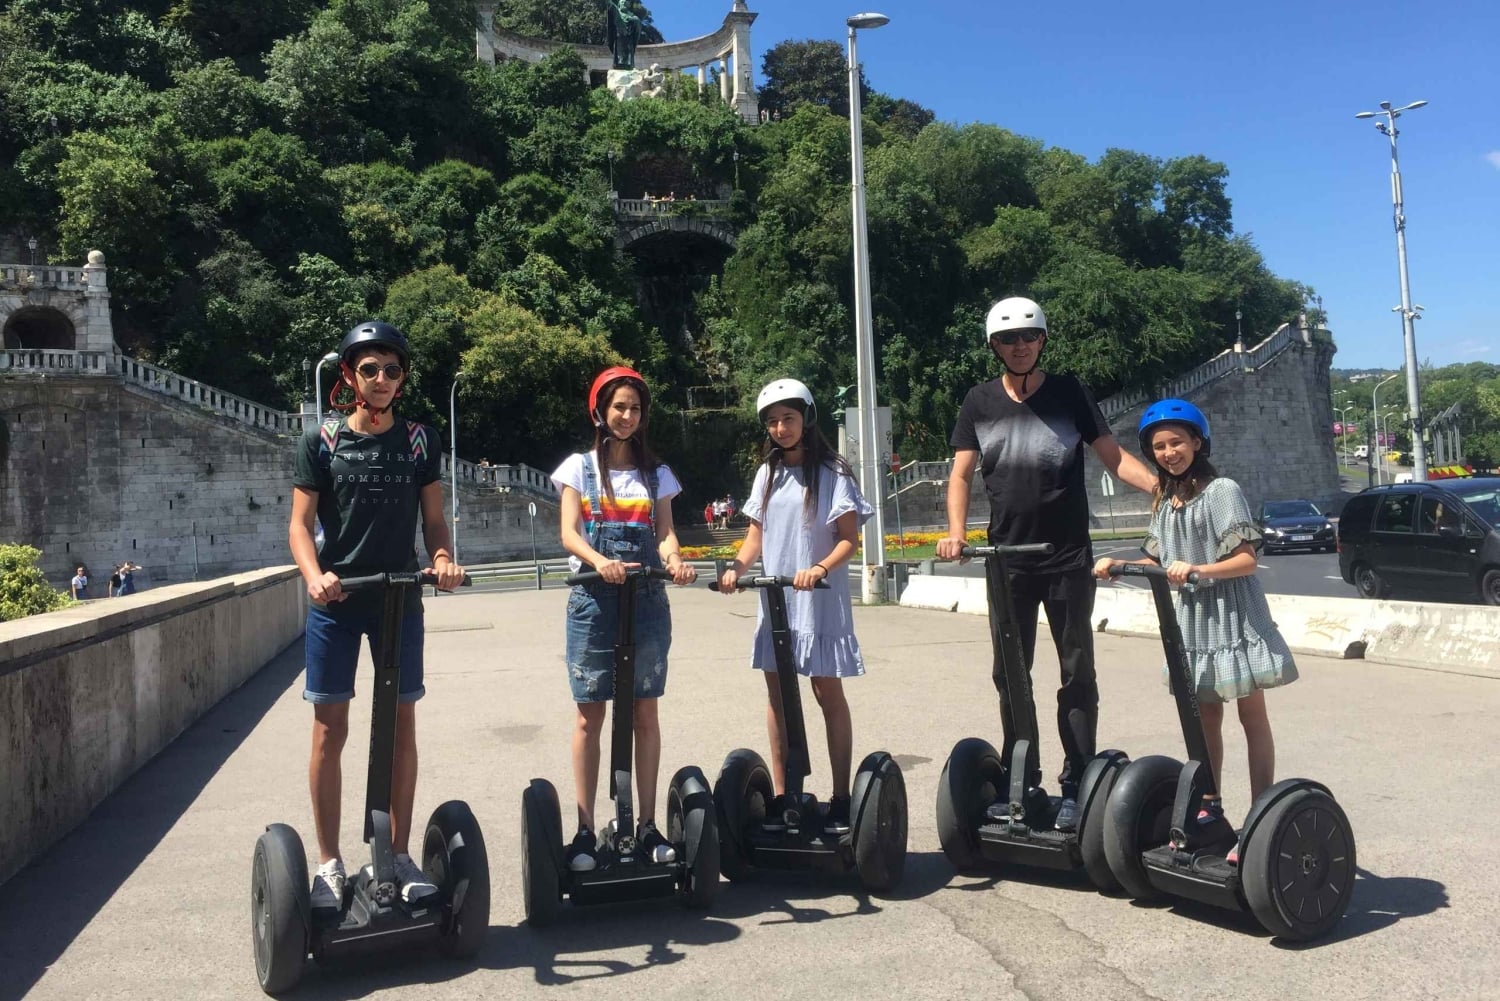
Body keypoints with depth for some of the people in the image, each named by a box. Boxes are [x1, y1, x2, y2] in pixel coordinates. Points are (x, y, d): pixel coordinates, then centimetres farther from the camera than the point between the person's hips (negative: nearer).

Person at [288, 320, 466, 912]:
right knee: (329, 729, 1)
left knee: (401, 724, 6)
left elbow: (434, 520, 6)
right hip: (336, 602, -1)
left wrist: (443, 560, -16)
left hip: (400, 599, 2)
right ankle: (329, 863, 12)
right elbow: (300, 524, -3)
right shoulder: (321, 441, 0)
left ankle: (400, 854, 18)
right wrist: (313, 574, -22)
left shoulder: (419, 440, 5)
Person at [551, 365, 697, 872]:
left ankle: (646, 826, 12)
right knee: (589, 716, -1)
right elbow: (570, 534, -6)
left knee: (645, 715, 5)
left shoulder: (656, 473, 12)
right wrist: (600, 561, -27)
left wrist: (674, 559, -22)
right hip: (594, 601, -2)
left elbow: (664, 533, 2)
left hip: (647, 601, 2)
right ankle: (585, 831, 4)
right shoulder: (580, 466, 5)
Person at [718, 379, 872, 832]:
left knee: (828, 692, -1)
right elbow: (756, 535, 12)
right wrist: (737, 567, -7)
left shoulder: (831, 472, -5)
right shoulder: (767, 473, 11)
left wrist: (818, 568, -24)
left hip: (820, 600, -5)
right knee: (777, 694, 7)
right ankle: (781, 796, 16)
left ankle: (840, 799, 7)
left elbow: (850, 538, -7)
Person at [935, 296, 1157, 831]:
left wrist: (1162, 484, -17)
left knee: (1077, 672, 2)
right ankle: (1019, 777, 22)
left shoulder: (1068, 392, 1)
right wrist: (956, 532, -11)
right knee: (1009, 672, 9)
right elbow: (961, 474, 4)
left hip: (1068, 559, -2)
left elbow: (1113, 455, -1)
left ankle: (1077, 786, 9)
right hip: (1007, 559, 2)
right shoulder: (980, 402, 6)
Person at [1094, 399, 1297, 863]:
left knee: (1252, 718, 1)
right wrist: (1118, 564, -1)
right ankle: (1209, 808, 22)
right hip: (1192, 616, 6)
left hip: (1233, 615, -6)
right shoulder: (1163, 501, 11)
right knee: (1205, 718, 13)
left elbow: (1246, 560, -15)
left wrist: (1198, 569, -27)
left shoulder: (1222, 490, -10)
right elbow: (1159, 561, 14)